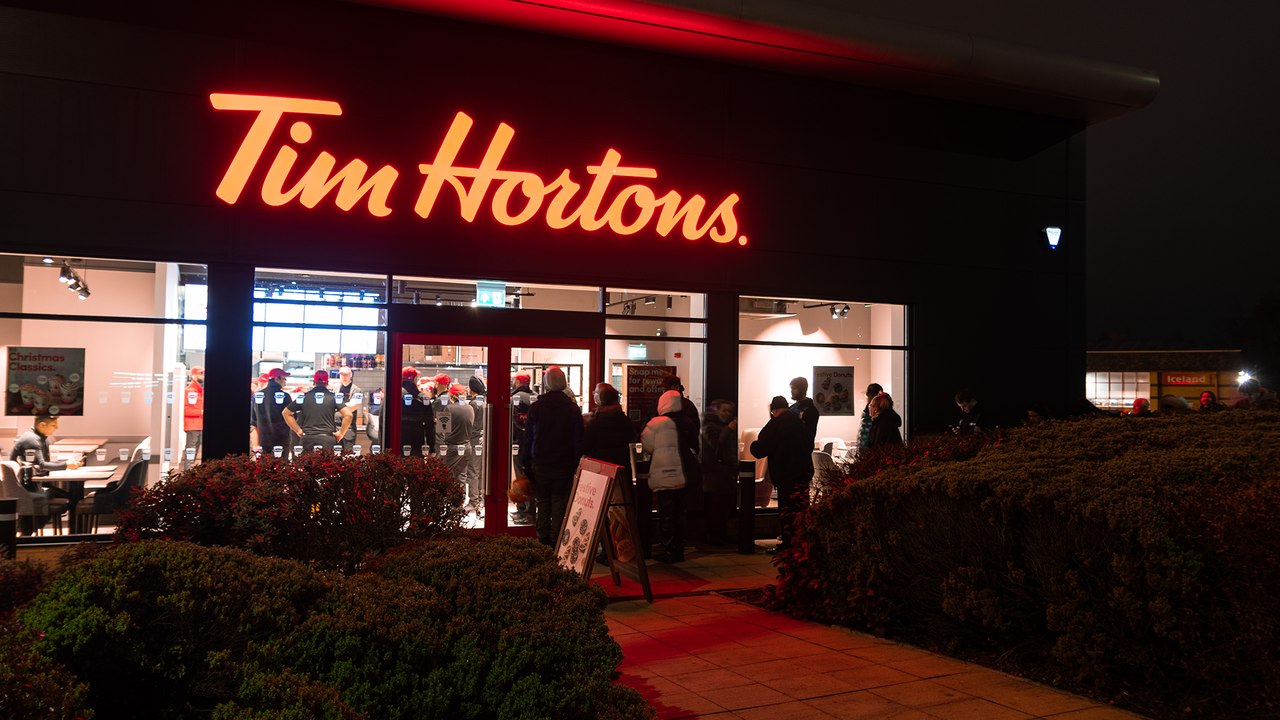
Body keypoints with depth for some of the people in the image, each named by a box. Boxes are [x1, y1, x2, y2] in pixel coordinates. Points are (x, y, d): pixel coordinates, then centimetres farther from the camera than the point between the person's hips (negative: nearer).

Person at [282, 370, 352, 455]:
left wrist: (298, 430, 10)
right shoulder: (333, 397, 1)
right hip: (328, 438, -1)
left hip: (307, 439, 1)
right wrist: (341, 433, 2)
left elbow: (286, 413, 10)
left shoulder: (304, 397, 6)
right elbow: (348, 415, -8)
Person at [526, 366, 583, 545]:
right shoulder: (572, 408, -4)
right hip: (564, 466, -1)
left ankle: (542, 543, 10)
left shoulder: (535, 407, 0)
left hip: (540, 465, 1)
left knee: (543, 505, 7)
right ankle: (557, 543, 3)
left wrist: (529, 463, 9)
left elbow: (529, 438, 4)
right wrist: (575, 465, 5)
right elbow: (578, 441, -2)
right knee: (560, 506, 2)